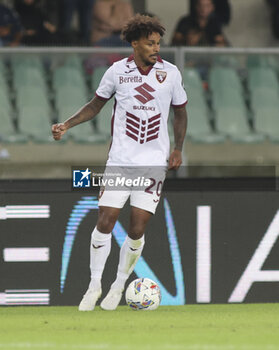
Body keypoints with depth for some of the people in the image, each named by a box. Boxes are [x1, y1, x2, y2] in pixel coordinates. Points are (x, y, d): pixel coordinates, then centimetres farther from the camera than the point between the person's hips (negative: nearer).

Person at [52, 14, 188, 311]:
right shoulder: (117, 71, 0)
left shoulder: (170, 73, 1)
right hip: (120, 161, 0)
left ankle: (119, 287, 14)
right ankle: (95, 286, 8)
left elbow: (180, 113, 13)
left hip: (154, 163, 0)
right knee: (105, 222, -7)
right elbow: (95, 106, 13)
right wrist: (66, 125, 0)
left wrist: (177, 150, 2)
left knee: (137, 230, -5)